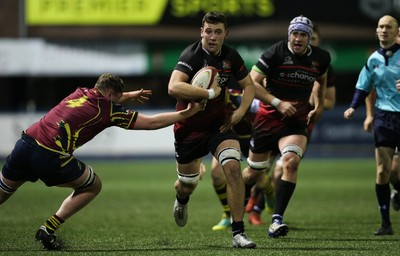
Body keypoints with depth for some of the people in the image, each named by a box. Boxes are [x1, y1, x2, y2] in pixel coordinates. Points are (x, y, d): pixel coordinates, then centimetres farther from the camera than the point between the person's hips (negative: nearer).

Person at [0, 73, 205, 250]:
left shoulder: (81, 93, 22)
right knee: (93, 186, 18)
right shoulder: (109, 109, 5)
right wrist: (186, 113, 20)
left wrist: (130, 96, 58)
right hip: (50, 157, -6)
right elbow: (152, 122, 10)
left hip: (24, 145, 6)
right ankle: (48, 229, 8)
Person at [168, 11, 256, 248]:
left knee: (233, 167, -21)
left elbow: (249, 85, 11)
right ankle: (182, 200, 54)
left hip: (219, 122, 3)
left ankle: (238, 233, -16)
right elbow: (174, 87, -38)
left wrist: (241, 110, -6)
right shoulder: (192, 55, -21)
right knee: (188, 183, 12)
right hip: (189, 127, -3)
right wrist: (210, 93, -36)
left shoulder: (231, 55, -4)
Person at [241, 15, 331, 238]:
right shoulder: (275, 53, -13)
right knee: (253, 172, 9)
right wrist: (278, 103, -21)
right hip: (269, 117, -1)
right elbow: (252, 83, -14)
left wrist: (319, 105, 17)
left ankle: (277, 219, -25)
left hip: (297, 121, 1)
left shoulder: (321, 58, 0)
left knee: (291, 161, -26)